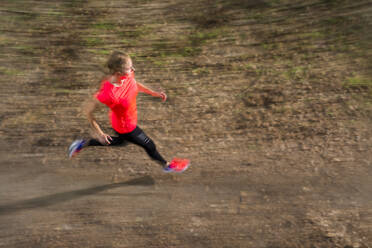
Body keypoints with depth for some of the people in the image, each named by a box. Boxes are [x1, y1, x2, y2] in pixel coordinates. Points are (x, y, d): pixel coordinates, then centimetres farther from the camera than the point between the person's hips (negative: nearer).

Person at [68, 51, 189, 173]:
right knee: (149, 145, 16)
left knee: (119, 141, 36)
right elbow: (88, 110, -29)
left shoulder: (128, 75, -22)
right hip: (125, 127, -7)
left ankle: (82, 144, 47)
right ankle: (167, 165, 48)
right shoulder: (108, 93, -43)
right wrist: (98, 133, -21)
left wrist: (154, 93, 3)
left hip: (130, 120, 7)